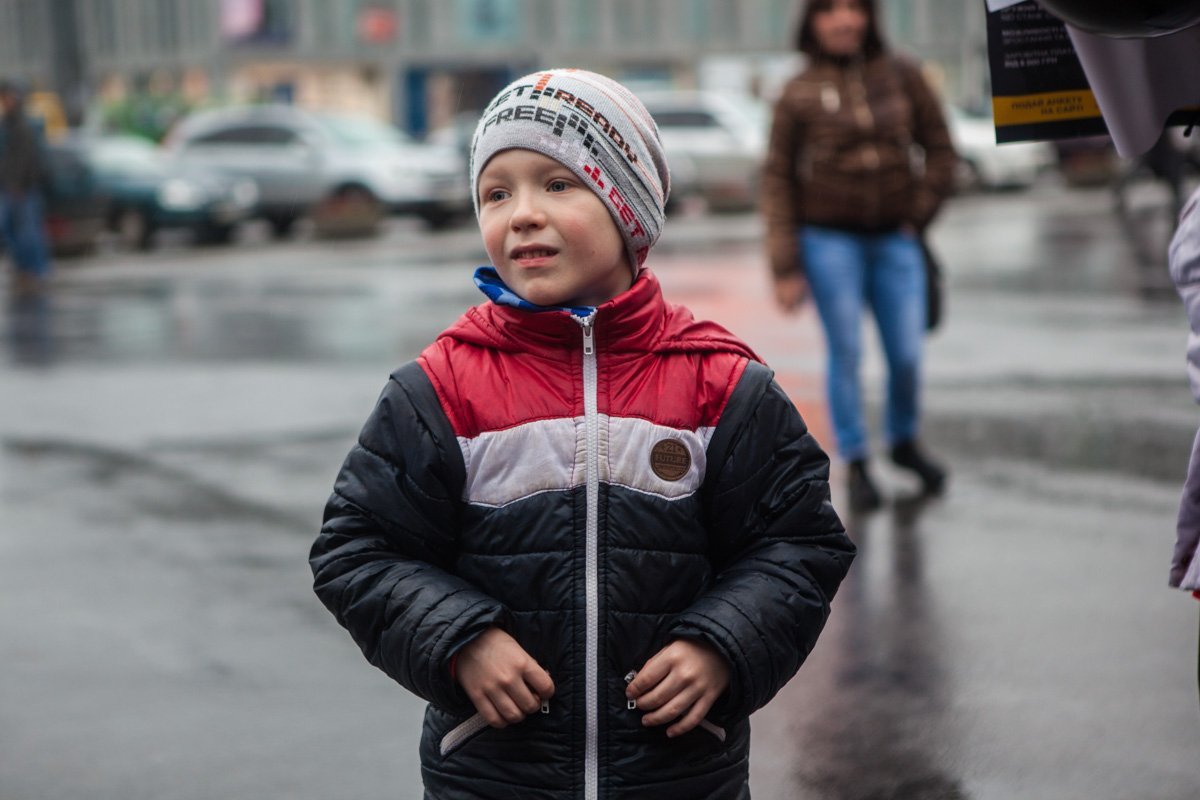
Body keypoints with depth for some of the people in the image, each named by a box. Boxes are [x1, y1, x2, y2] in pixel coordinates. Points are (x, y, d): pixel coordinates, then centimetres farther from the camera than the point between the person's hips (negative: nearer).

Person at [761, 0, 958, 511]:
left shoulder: (902, 76, 3)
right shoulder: (799, 94, -2)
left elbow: (940, 150, 12)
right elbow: (778, 181, -2)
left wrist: (919, 214, 2)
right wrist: (785, 268, -6)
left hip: (895, 239, 2)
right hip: (829, 239, -2)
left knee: (907, 354, 1)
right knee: (846, 353, -3)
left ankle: (905, 442, 27)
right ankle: (856, 464, 9)